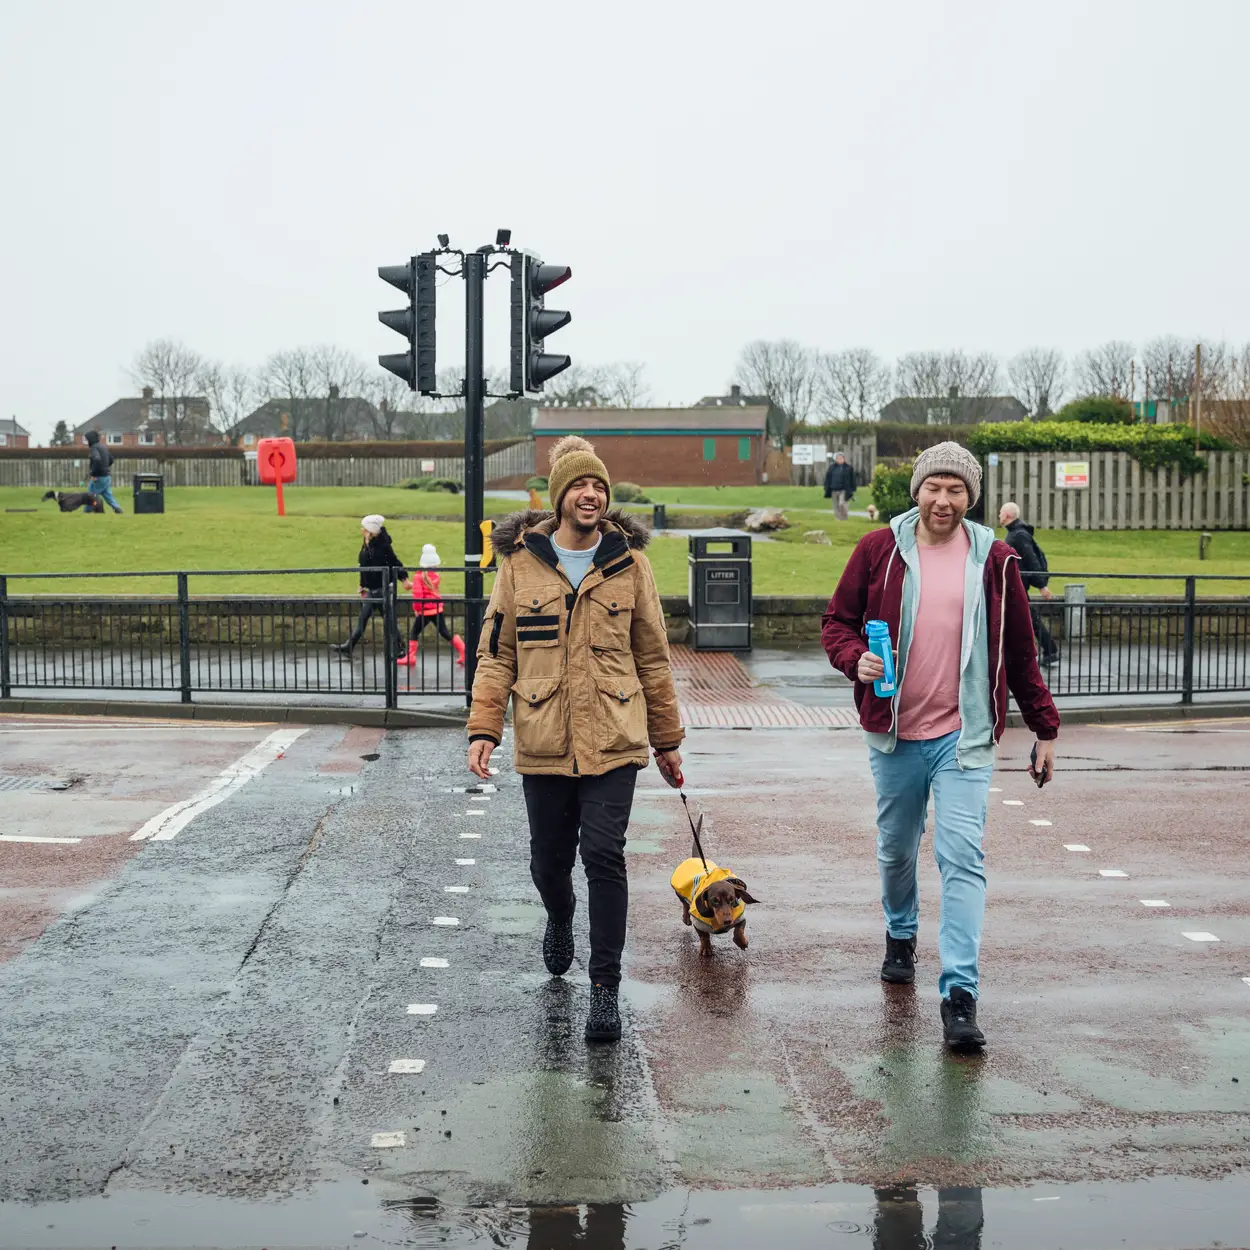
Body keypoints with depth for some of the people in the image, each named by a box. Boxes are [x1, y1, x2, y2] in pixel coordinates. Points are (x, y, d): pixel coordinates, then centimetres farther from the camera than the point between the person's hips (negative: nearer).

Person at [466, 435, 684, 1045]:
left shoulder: (629, 562, 3)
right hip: (543, 742, 1)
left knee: (604, 855, -10)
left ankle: (605, 987, 0)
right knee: (549, 859, 11)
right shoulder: (520, 561, 3)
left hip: (612, 741, -1)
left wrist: (666, 740, 12)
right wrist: (483, 728, -5)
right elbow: (497, 653, 6)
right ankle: (560, 922, 46)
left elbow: (652, 657, 10)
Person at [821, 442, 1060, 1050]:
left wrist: (1045, 728, 10)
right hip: (895, 733, 2)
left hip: (965, 734, -1)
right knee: (896, 849, 17)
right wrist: (856, 660, -15)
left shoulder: (994, 560, 1)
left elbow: (1020, 652, 8)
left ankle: (960, 994, -12)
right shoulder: (879, 550, 0)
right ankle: (900, 936, 45)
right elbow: (836, 621, 7)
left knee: (963, 857, -11)